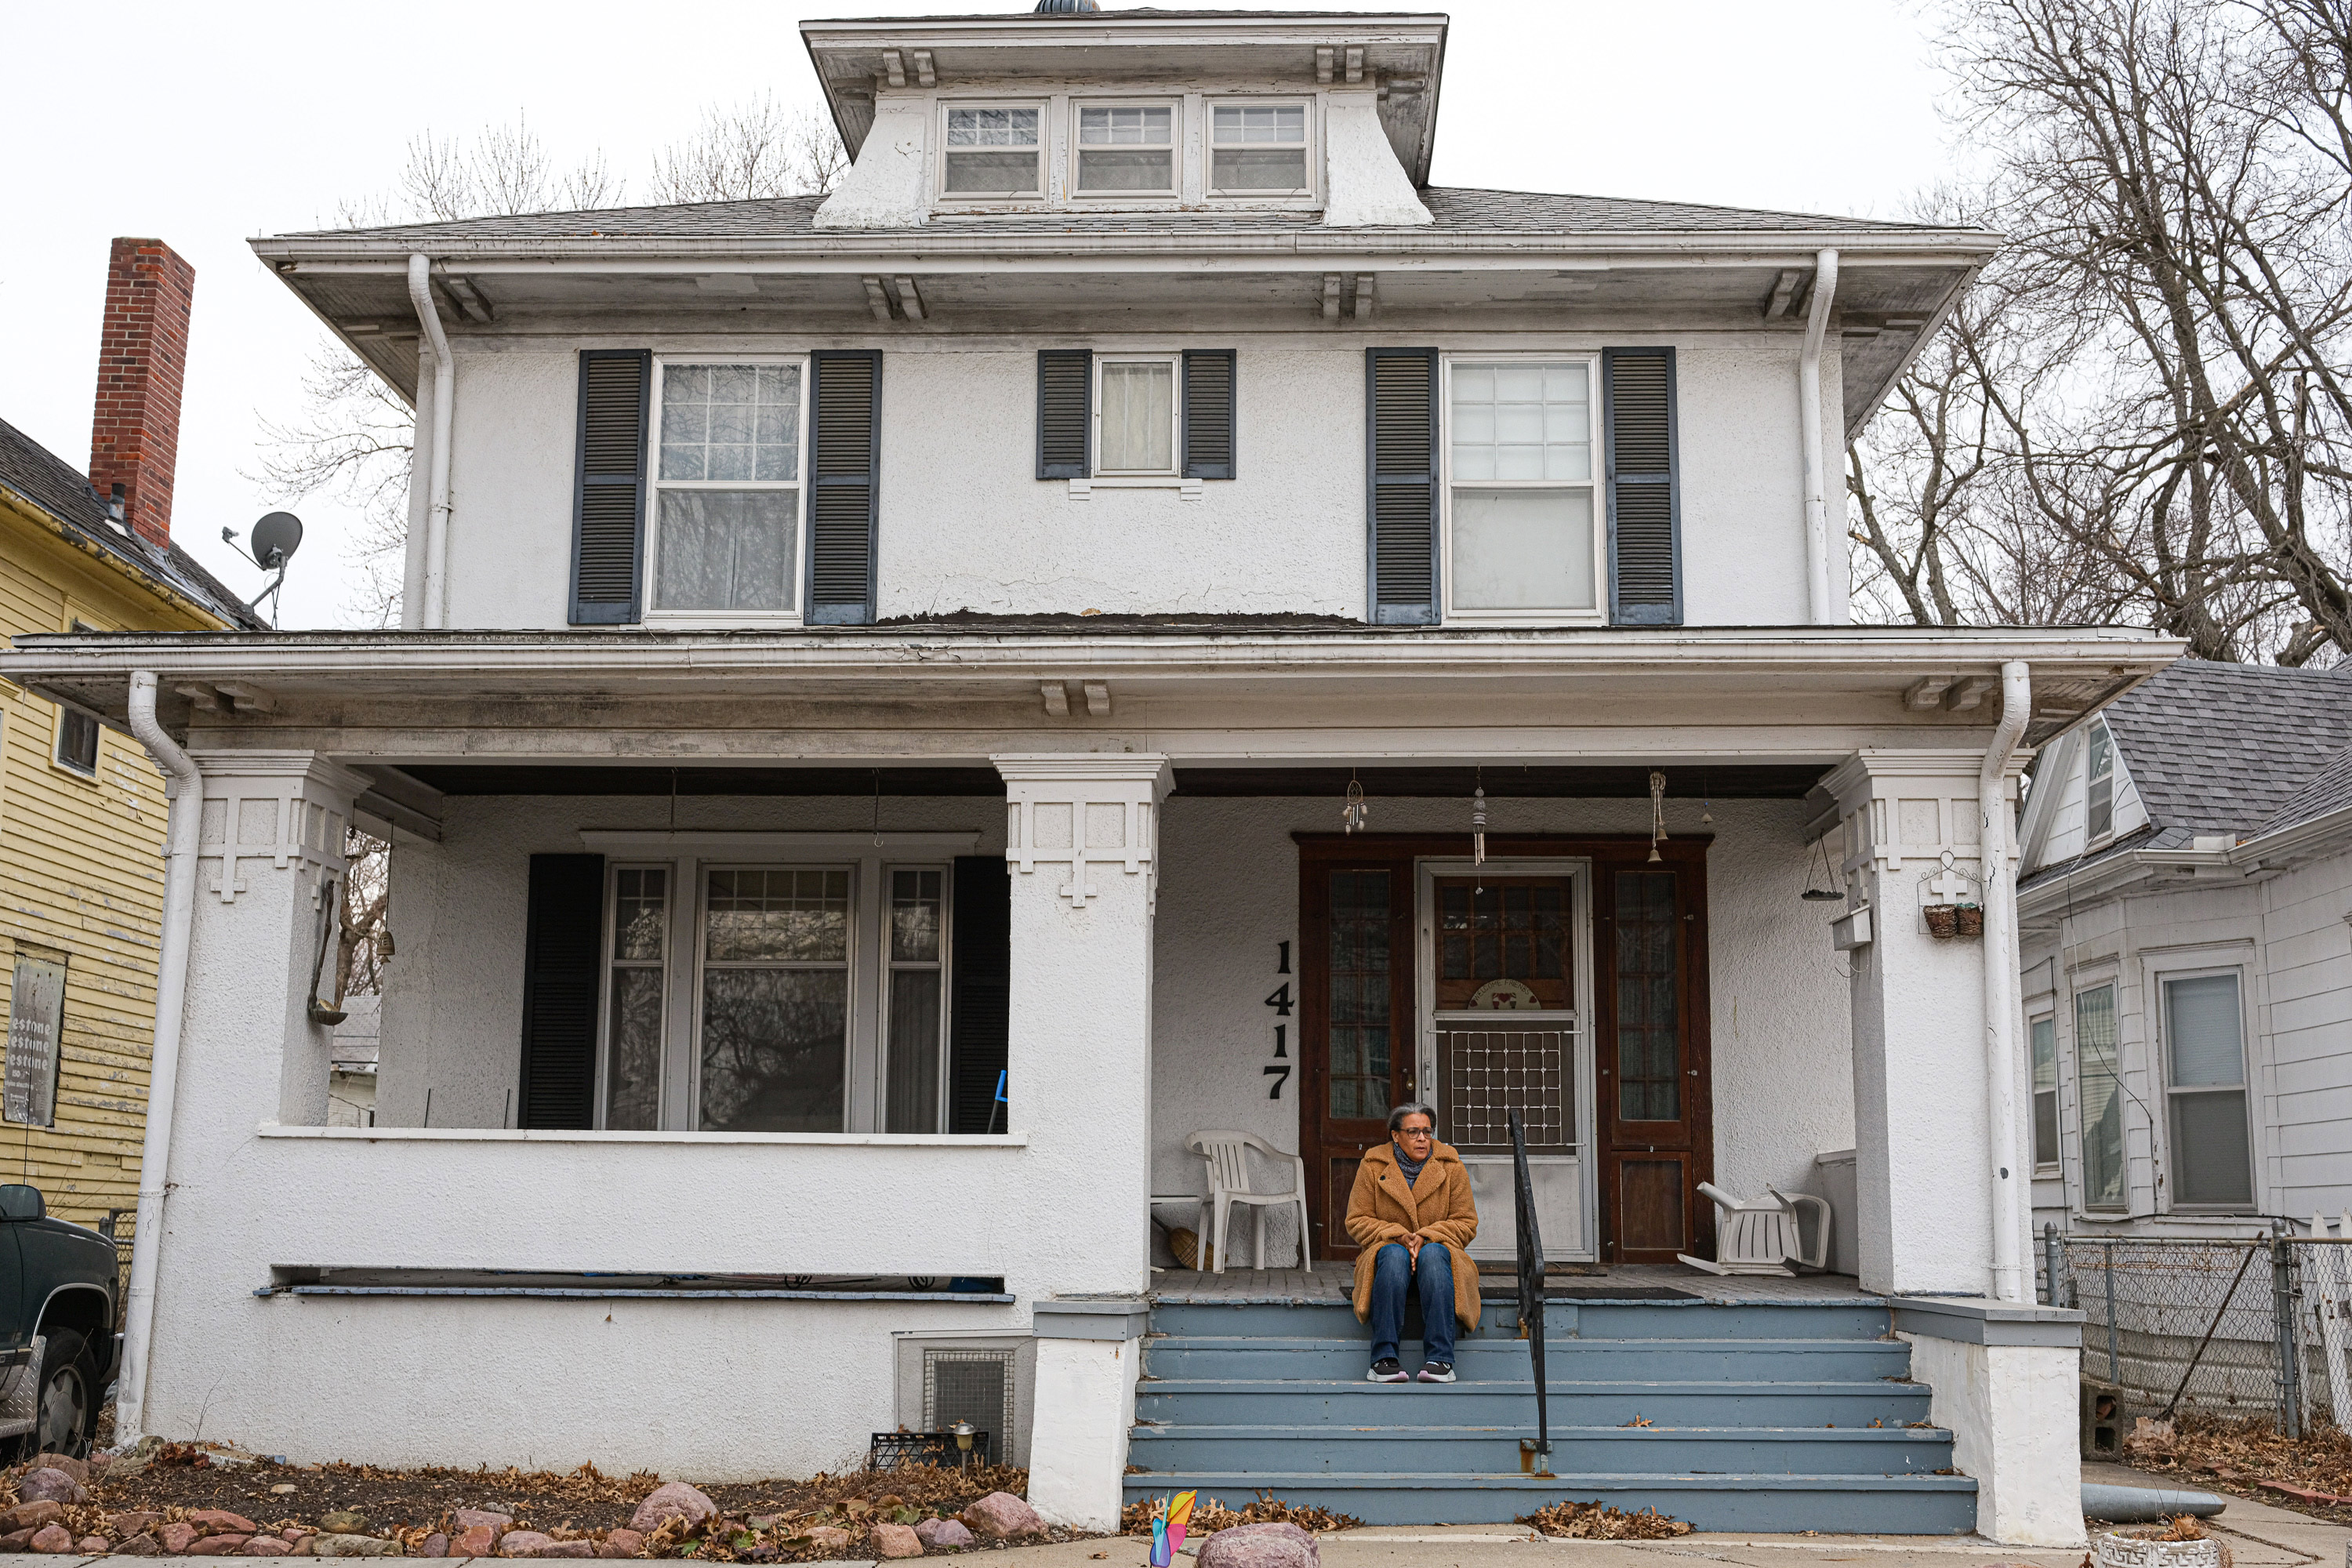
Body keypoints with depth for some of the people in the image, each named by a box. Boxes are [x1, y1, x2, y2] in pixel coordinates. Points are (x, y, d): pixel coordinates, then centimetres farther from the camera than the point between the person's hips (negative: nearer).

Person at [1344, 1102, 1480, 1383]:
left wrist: (1426, 1236, -15)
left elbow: (1466, 1224, 4)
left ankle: (1439, 1359, -41)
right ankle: (1384, 1357, -40)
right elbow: (1357, 1222, 2)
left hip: (1437, 1249, 1)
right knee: (1393, 1255, -37)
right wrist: (1398, 1236, -16)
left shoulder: (1451, 1167, 5)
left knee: (1434, 1253, -37)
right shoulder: (1373, 1167, 4)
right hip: (1388, 1248, 0)